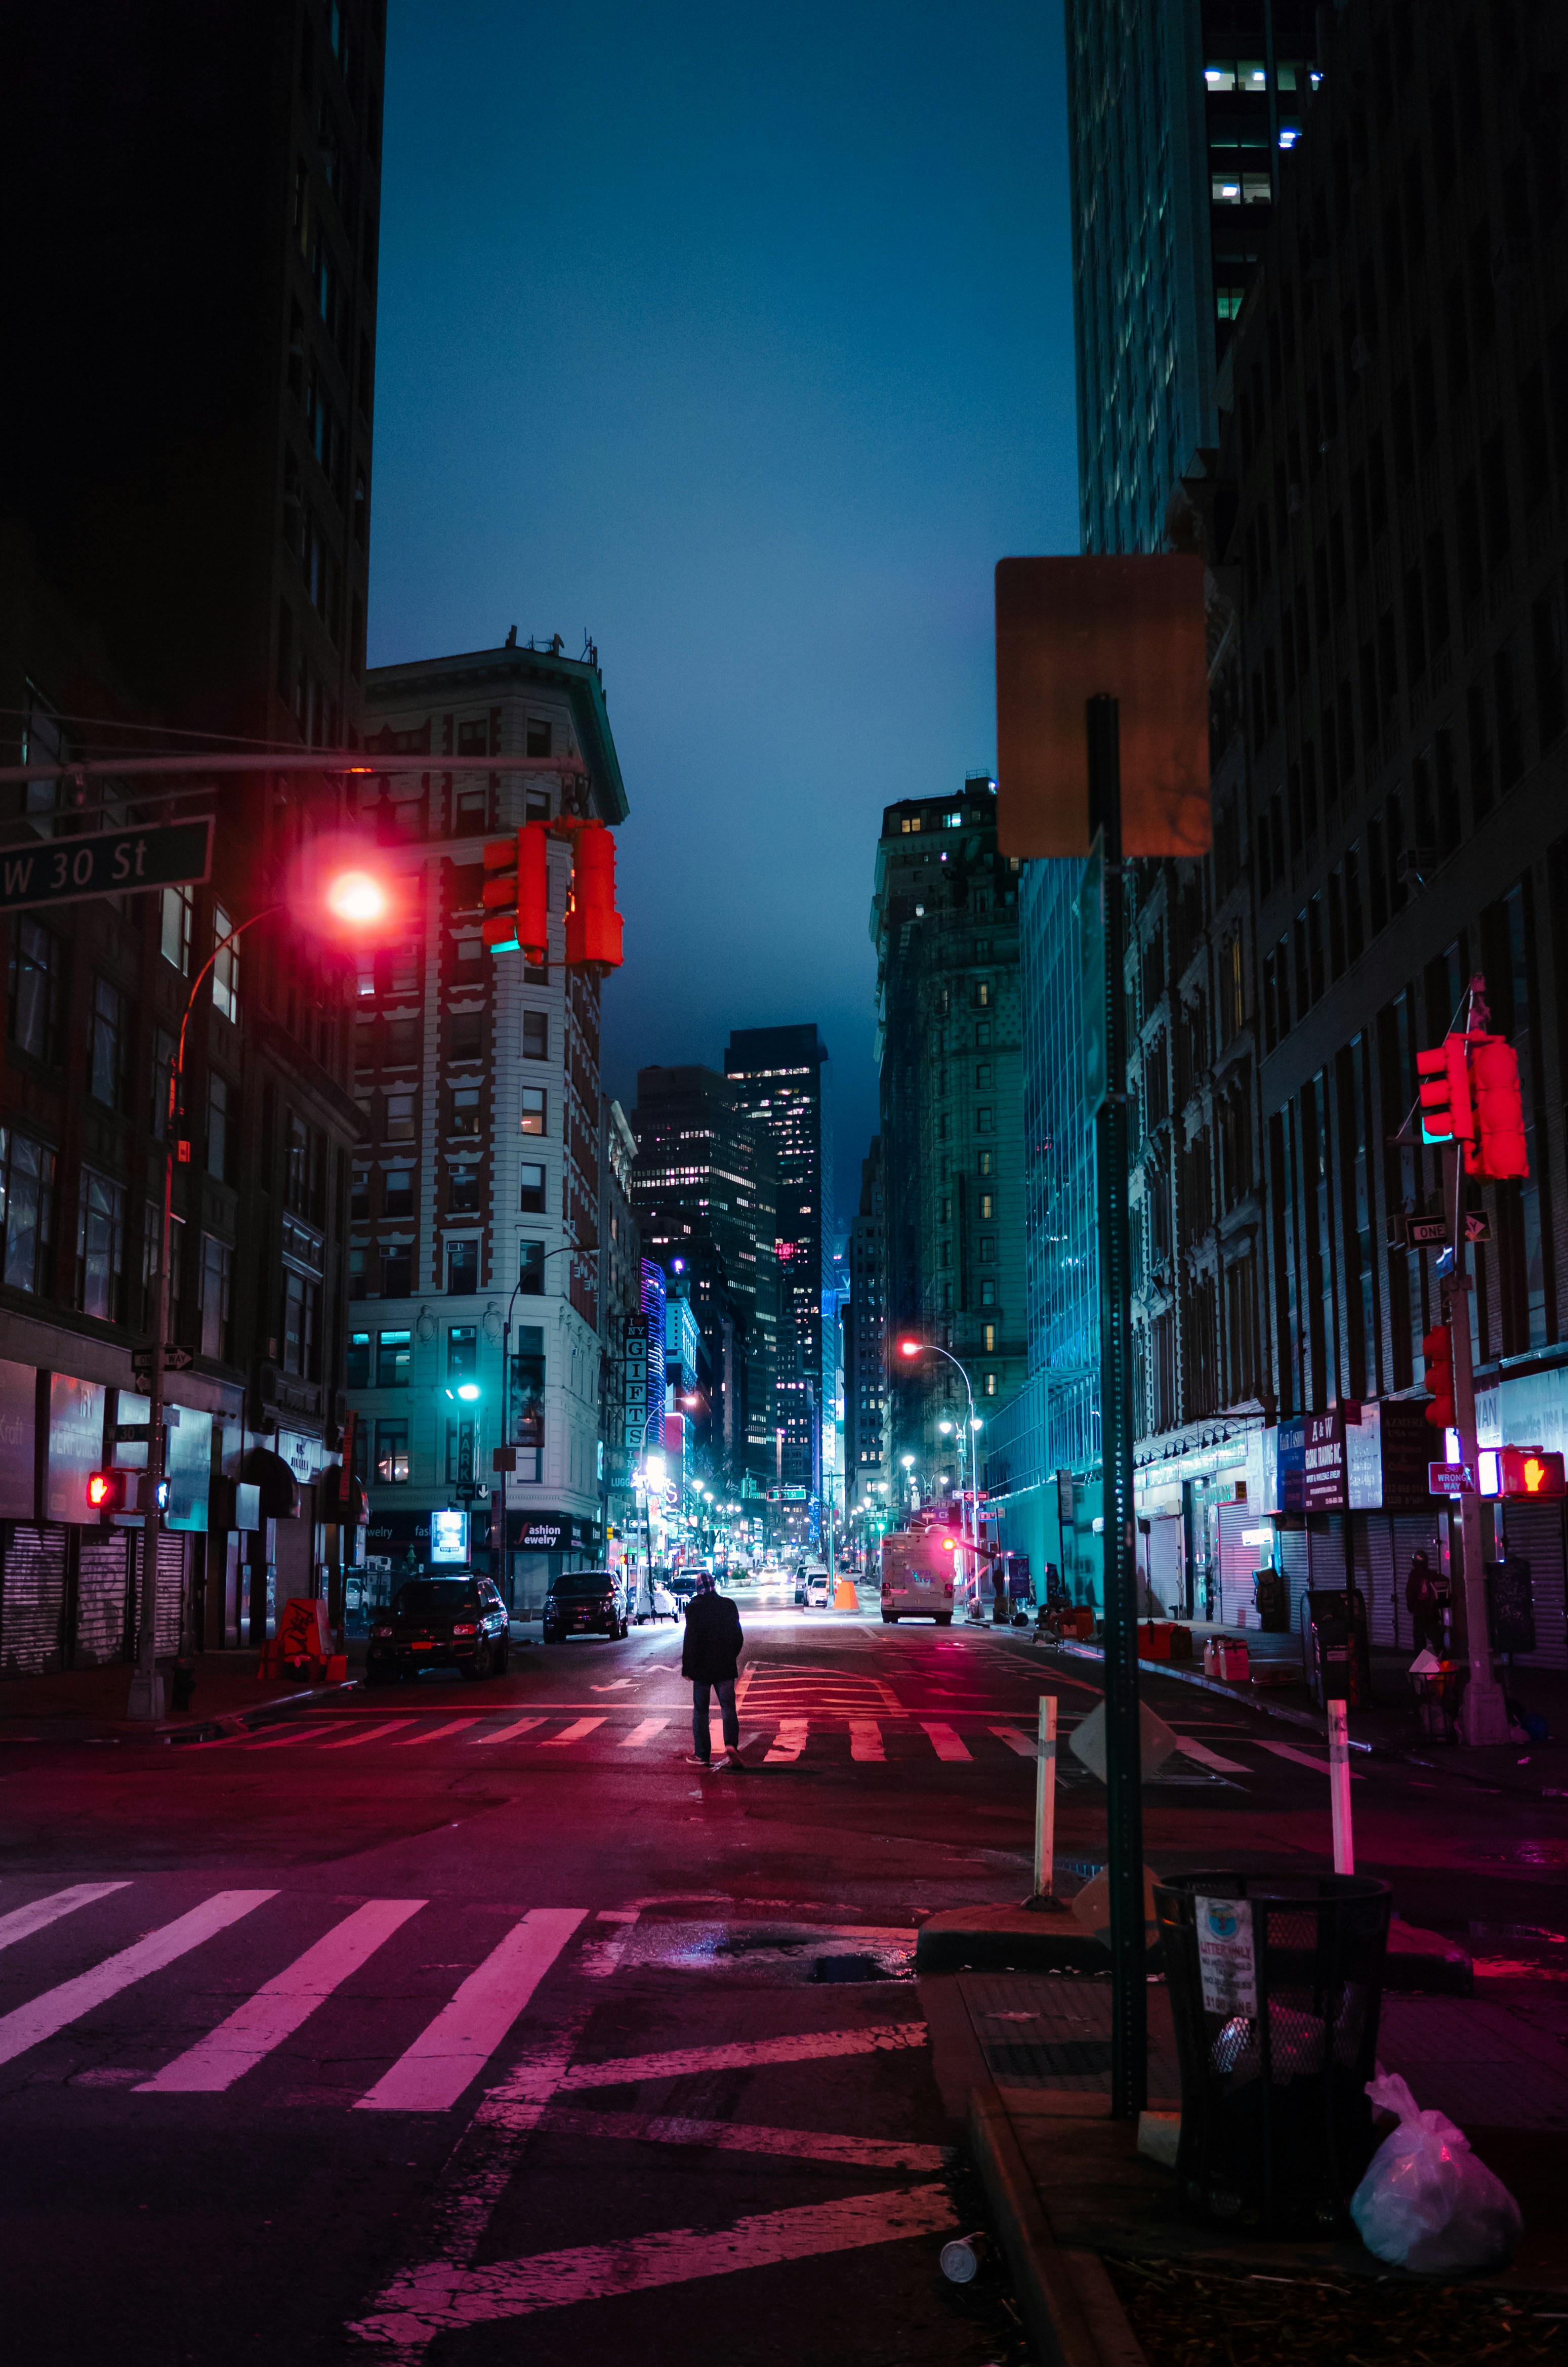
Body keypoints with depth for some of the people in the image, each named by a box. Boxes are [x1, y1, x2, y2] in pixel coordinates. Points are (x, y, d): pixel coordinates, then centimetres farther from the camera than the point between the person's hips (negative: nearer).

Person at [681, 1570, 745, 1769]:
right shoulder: (728, 1605, 0)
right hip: (725, 1666, 2)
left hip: (702, 1667, -2)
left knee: (700, 1711, 8)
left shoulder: (694, 1608, -9)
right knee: (728, 1707, 4)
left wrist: (687, 1667, -6)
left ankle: (701, 1754, 10)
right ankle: (731, 1745, -17)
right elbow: (738, 1635, 5)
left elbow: (690, 1640, -11)